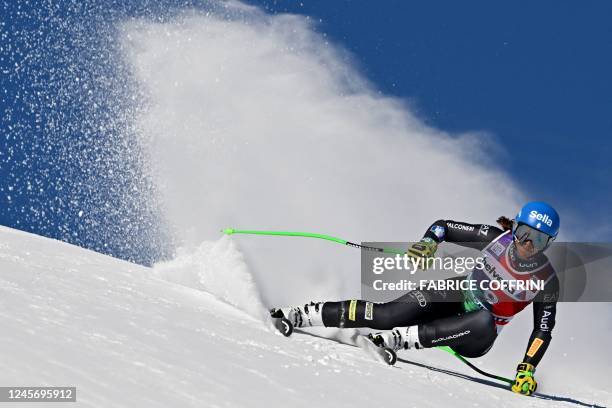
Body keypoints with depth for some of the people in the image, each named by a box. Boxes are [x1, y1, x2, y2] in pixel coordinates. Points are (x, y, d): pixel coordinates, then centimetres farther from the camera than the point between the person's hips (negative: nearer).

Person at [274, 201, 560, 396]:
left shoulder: (546, 280, -15)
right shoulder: (496, 238, -10)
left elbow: (544, 330, -10)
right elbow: (444, 225, -4)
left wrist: (527, 369, -23)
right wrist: (429, 242, -26)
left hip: (475, 340, -2)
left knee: (484, 322, -40)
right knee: (387, 316, -24)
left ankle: (397, 339, -40)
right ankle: (299, 315, -19)